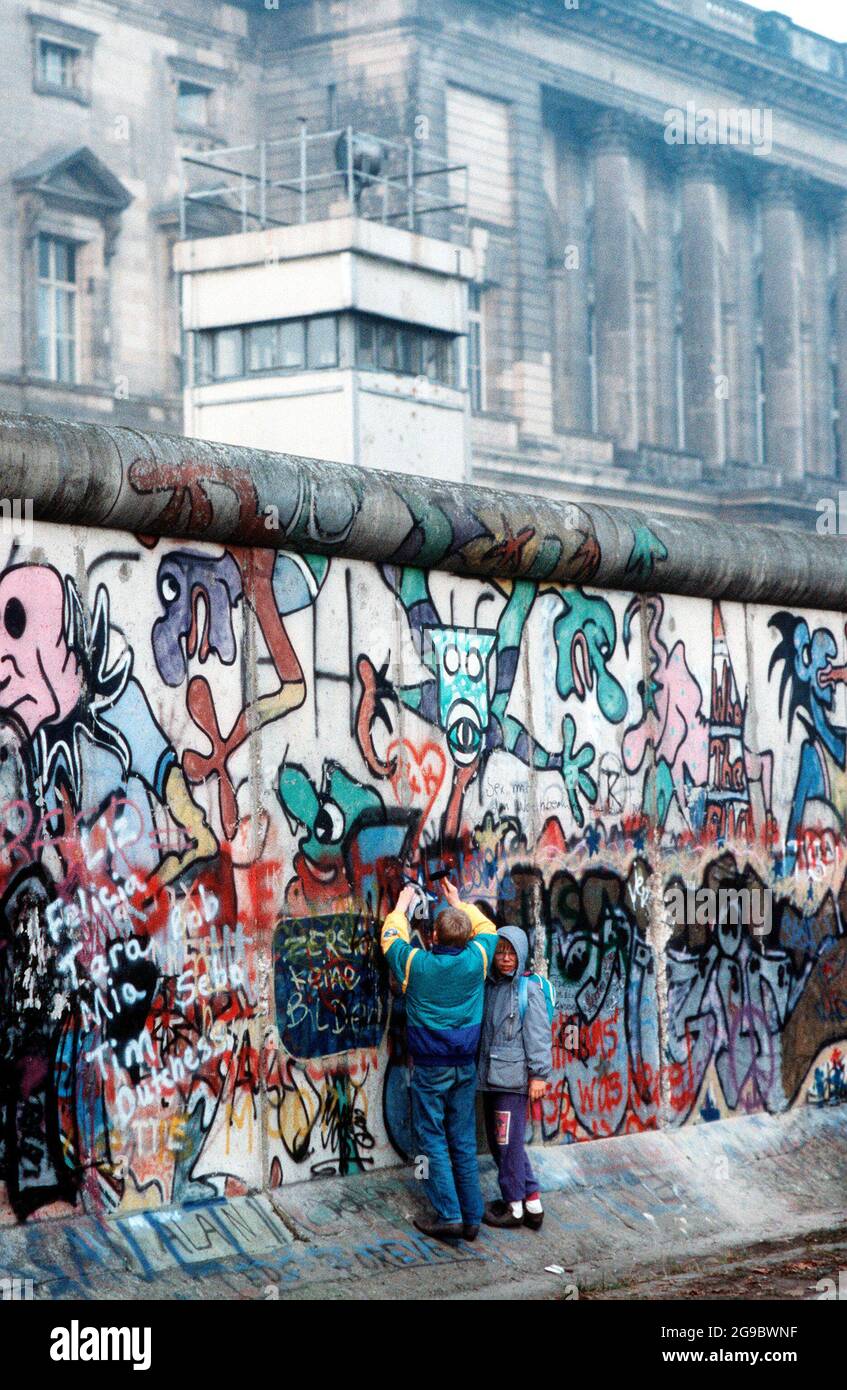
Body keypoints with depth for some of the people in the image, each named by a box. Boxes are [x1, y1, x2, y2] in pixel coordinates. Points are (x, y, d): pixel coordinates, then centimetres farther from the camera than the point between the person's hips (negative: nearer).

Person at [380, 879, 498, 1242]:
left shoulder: (416, 963, -13)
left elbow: (391, 938, 8)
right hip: (465, 1066, 3)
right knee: (464, 1142, 9)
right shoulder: (476, 960, -7)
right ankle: (471, 1218, 11)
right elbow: (487, 929, 16)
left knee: (432, 1140, 2)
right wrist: (459, 904, 29)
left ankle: (449, 1215, -4)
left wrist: (401, 907, 25)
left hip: (429, 1068, -3)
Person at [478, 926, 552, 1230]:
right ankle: (532, 1200, 20)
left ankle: (514, 1206, 9)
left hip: (513, 1076, -7)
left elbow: (538, 1034, -10)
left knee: (508, 1141, -3)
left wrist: (539, 1073, -13)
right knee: (497, 1140, 11)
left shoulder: (530, 989, -8)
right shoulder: (488, 986, 11)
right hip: (490, 1076, 7)